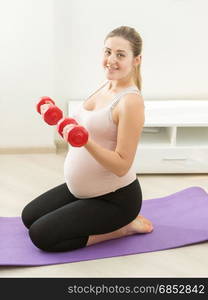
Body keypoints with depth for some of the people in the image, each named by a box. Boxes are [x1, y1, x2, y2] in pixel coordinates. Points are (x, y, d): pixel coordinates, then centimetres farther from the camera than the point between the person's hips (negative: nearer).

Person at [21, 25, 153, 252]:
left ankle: (122, 227, -1)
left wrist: (86, 142, -38)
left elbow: (122, 165, -25)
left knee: (41, 235, -13)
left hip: (116, 198, -9)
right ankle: (112, 222, 18)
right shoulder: (106, 86, 2)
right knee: (29, 216, 19)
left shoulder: (131, 101, -24)